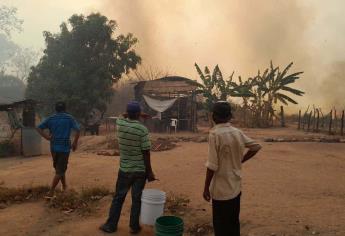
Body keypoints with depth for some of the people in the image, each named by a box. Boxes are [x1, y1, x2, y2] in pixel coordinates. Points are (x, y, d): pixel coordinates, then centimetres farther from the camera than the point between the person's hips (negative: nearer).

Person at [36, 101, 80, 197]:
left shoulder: (51, 118, 7)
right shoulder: (69, 118, -2)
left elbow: (39, 128, -1)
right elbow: (78, 129, -13)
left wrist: (47, 137, -2)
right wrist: (75, 142, -4)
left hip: (54, 147, 5)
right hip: (64, 147, -4)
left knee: (59, 168, 22)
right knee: (59, 171, 0)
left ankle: (64, 186, 36)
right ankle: (51, 192, -4)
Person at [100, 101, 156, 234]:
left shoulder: (120, 124, -6)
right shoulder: (142, 129, -16)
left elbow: (125, 117, 23)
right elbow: (146, 153, -13)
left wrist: (131, 114, 27)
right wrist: (149, 171, -6)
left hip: (124, 169, 3)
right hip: (140, 170, -3)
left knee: (118, 197, 15)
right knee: (137, 199, 10)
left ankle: (111, 225, 24)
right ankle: (134, 227, 20)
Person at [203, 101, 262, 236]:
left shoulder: (215, 134, -19)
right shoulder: (238, 133, 1)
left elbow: (212, 165, -20)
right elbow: (256, 147, 12)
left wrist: (206, 188, -9)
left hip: (221, 190, -6)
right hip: (236, 187, 6)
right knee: (234, 223, 20)